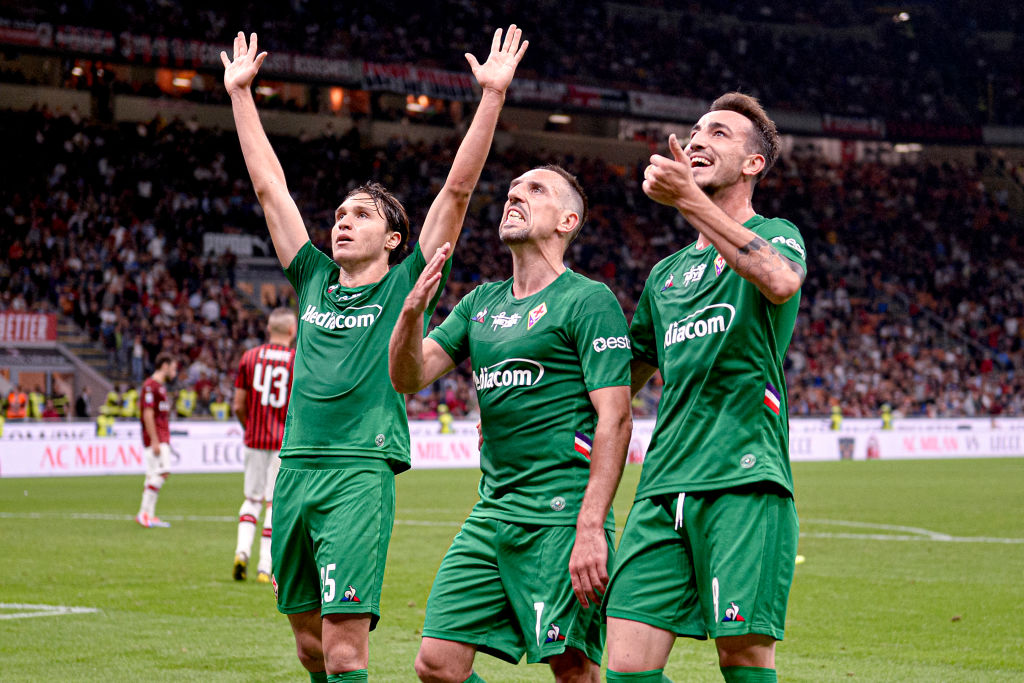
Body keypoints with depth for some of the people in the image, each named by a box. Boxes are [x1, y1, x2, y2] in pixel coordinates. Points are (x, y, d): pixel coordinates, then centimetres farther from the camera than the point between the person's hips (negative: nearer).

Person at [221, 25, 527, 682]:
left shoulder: (404, 285, 5)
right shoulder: (315, 280, 16)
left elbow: (458, 188, -2)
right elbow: (269, 184, 20)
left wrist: (493, 94, -7)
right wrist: (240, 91, 22)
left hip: (362, 471, -5)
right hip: (295, 468, 5)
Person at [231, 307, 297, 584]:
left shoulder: (249, 357, 2)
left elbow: (239, 407, 4)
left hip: (255, 440, 2)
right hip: (285, 443, -2)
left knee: (252, 499, 16)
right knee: (276, 503, 3)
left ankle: (242, 549, -5)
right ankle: (265, 567, 2)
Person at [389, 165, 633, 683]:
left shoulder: (589, 301, -5)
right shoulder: (481, 303, 17)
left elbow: (614, 419, -12)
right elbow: (408, 377, 10)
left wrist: (591, 528, -20)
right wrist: (412, 311, -11)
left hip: (561, 516, -7)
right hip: (491, 514, 7)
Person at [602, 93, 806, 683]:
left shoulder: (776, 233, 6)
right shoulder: (667, 274, 24)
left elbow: (780, 281, -21)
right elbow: (624, 379, 33)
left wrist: (688, 199, -28)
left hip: (744, 482, -6)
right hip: (663, 485, 6)